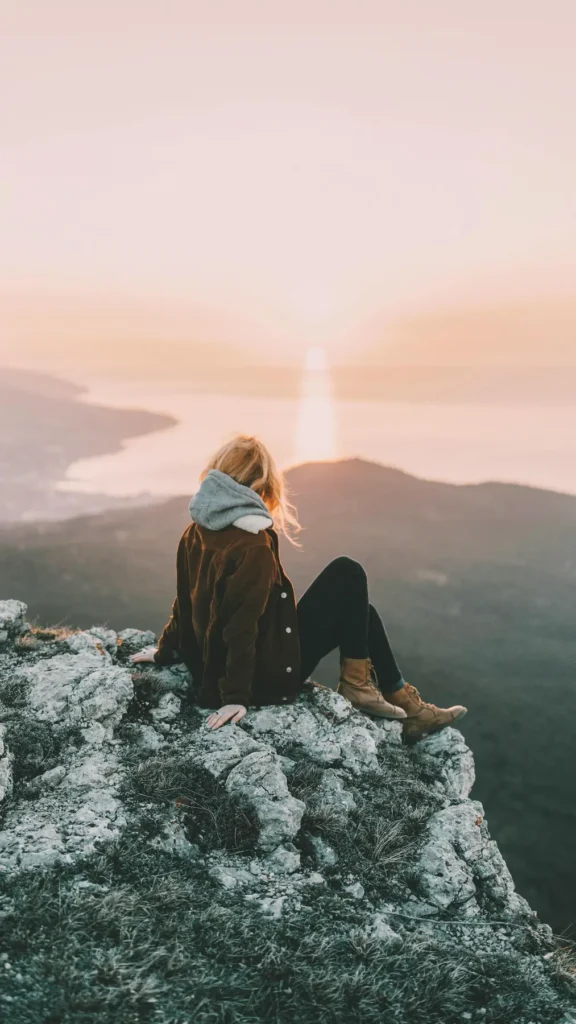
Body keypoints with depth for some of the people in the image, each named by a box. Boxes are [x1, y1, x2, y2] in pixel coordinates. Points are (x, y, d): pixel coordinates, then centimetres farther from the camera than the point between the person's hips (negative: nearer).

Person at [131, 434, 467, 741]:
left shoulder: (197, 531, 3)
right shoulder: (253, 546, -23)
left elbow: (187, 602, 11)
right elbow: (242, 624, -25)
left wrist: (166, 651, 24)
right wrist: (235, 698, -21)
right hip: (268, 676, -9)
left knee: (360, 612, 15)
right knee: (348, 574, -6)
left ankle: (408, 708, 16)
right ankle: (356, 682, 3)